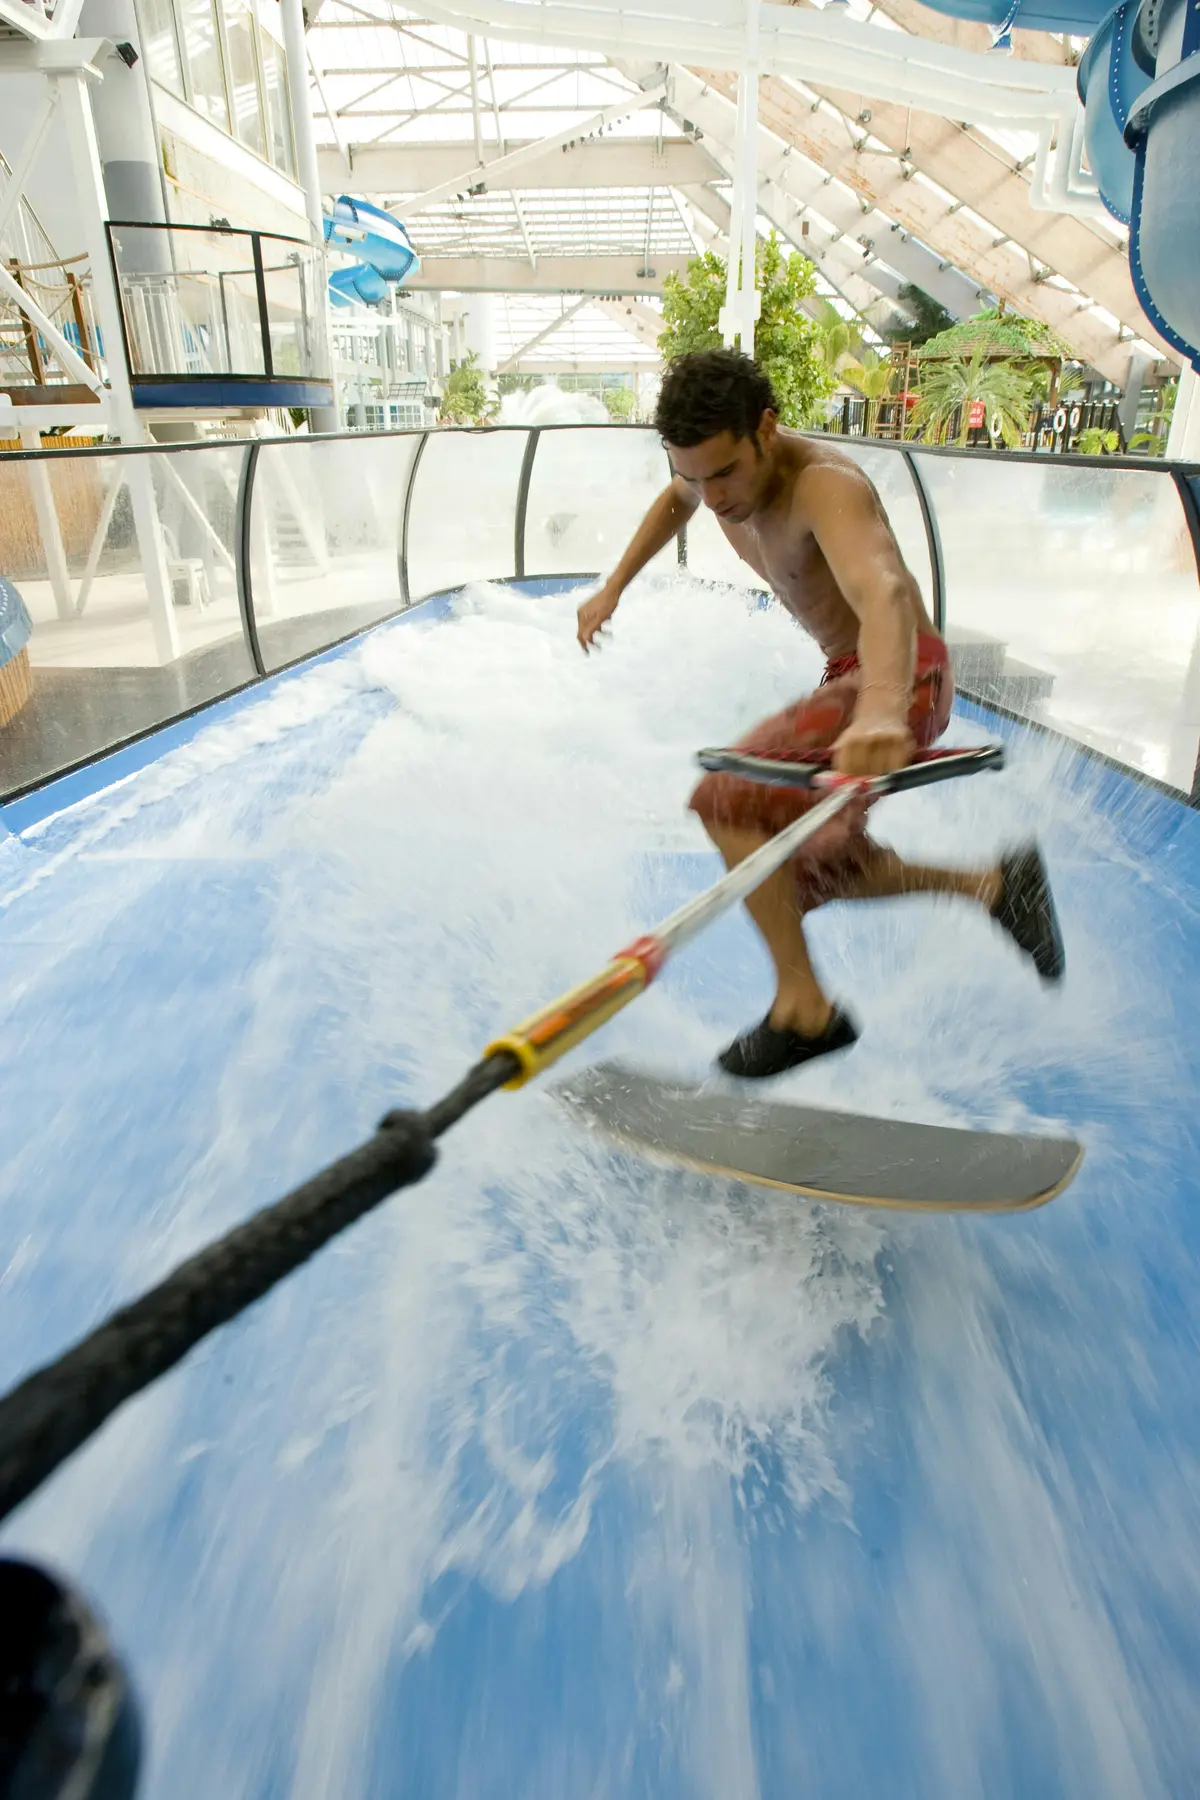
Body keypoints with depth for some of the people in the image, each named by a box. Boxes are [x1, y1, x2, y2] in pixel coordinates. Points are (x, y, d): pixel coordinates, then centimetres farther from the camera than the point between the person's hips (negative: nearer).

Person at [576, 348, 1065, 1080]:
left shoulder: (824, 484, -26)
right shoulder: (723, 462, -1)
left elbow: (885, 595, -47)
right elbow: (676, 502, 25)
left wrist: (880, 713, -66)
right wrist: (614, 588, 18)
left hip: (899, 678, -9)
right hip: (850, 677, 9)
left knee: (728, 799, -27)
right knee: (807, 875, 12)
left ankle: (804, 1008, -16)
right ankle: (995, 883, 19)